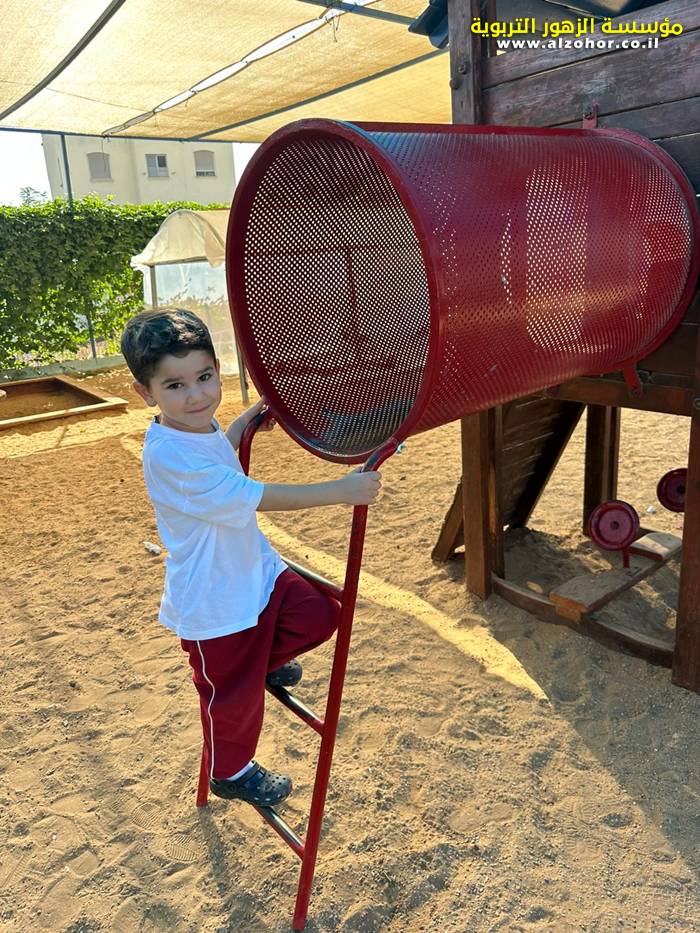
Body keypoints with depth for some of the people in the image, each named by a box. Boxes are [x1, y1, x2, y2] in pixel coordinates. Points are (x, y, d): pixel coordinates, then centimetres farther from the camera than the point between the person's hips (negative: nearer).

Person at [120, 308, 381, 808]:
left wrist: (250, 418, 14)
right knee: (234, 693, 12)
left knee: (319, 615, 7)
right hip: (215, 603, -8)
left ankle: (265, 660, 35)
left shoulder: (199, 425, -3)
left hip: (255, 570, 8)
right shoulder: (171, 456, -33)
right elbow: (256, 497, -34)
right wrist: (341, 491, -33)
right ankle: (230, 772, 41)